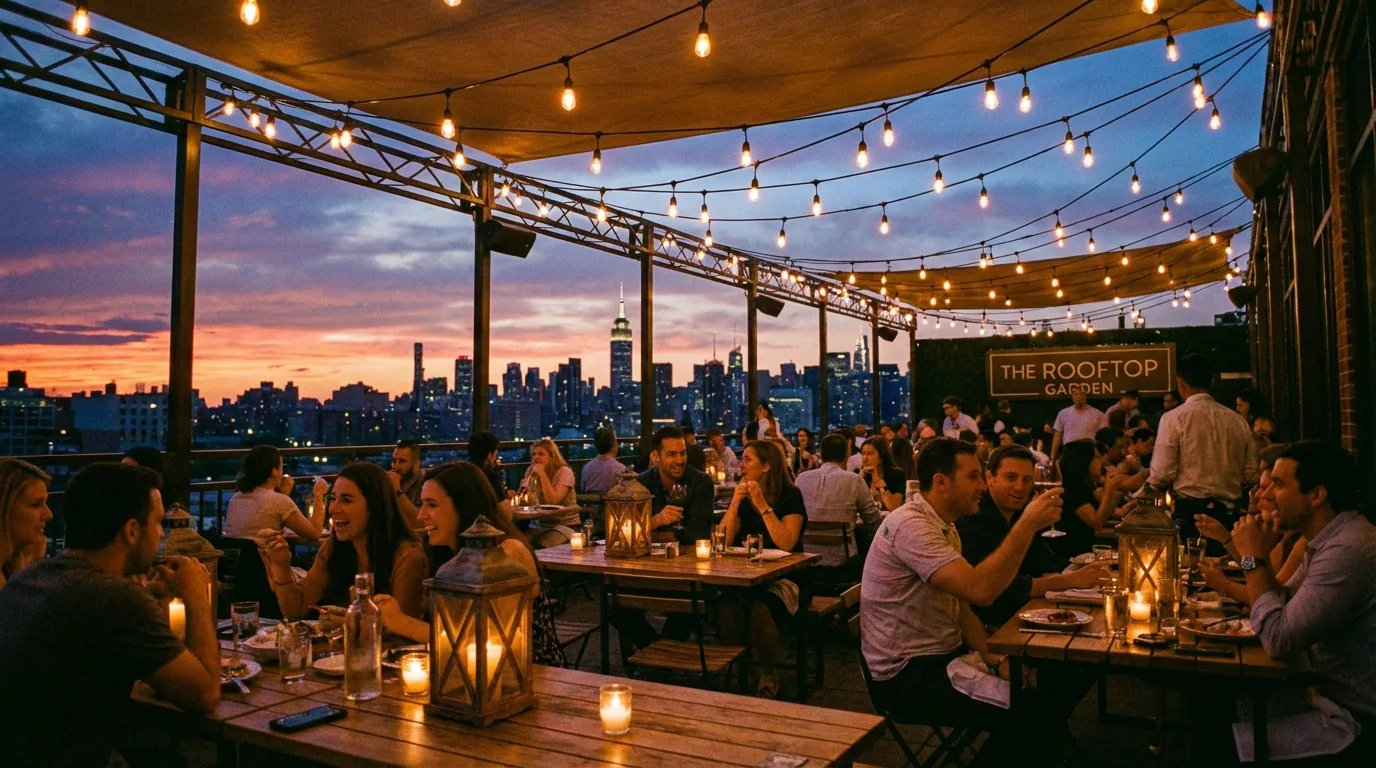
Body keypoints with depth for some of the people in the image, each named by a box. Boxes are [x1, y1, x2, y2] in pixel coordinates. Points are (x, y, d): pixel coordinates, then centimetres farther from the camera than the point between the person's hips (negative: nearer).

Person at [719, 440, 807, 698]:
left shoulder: (790, 495, -6)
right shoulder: (743, 495, 8)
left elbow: (787, 544, -20)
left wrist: (763, 506, -22)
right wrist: (735, 503, -12)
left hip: (784, 578, -4)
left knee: (760, 608, -35)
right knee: (726, 606, -29)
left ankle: (769, 677, -7)